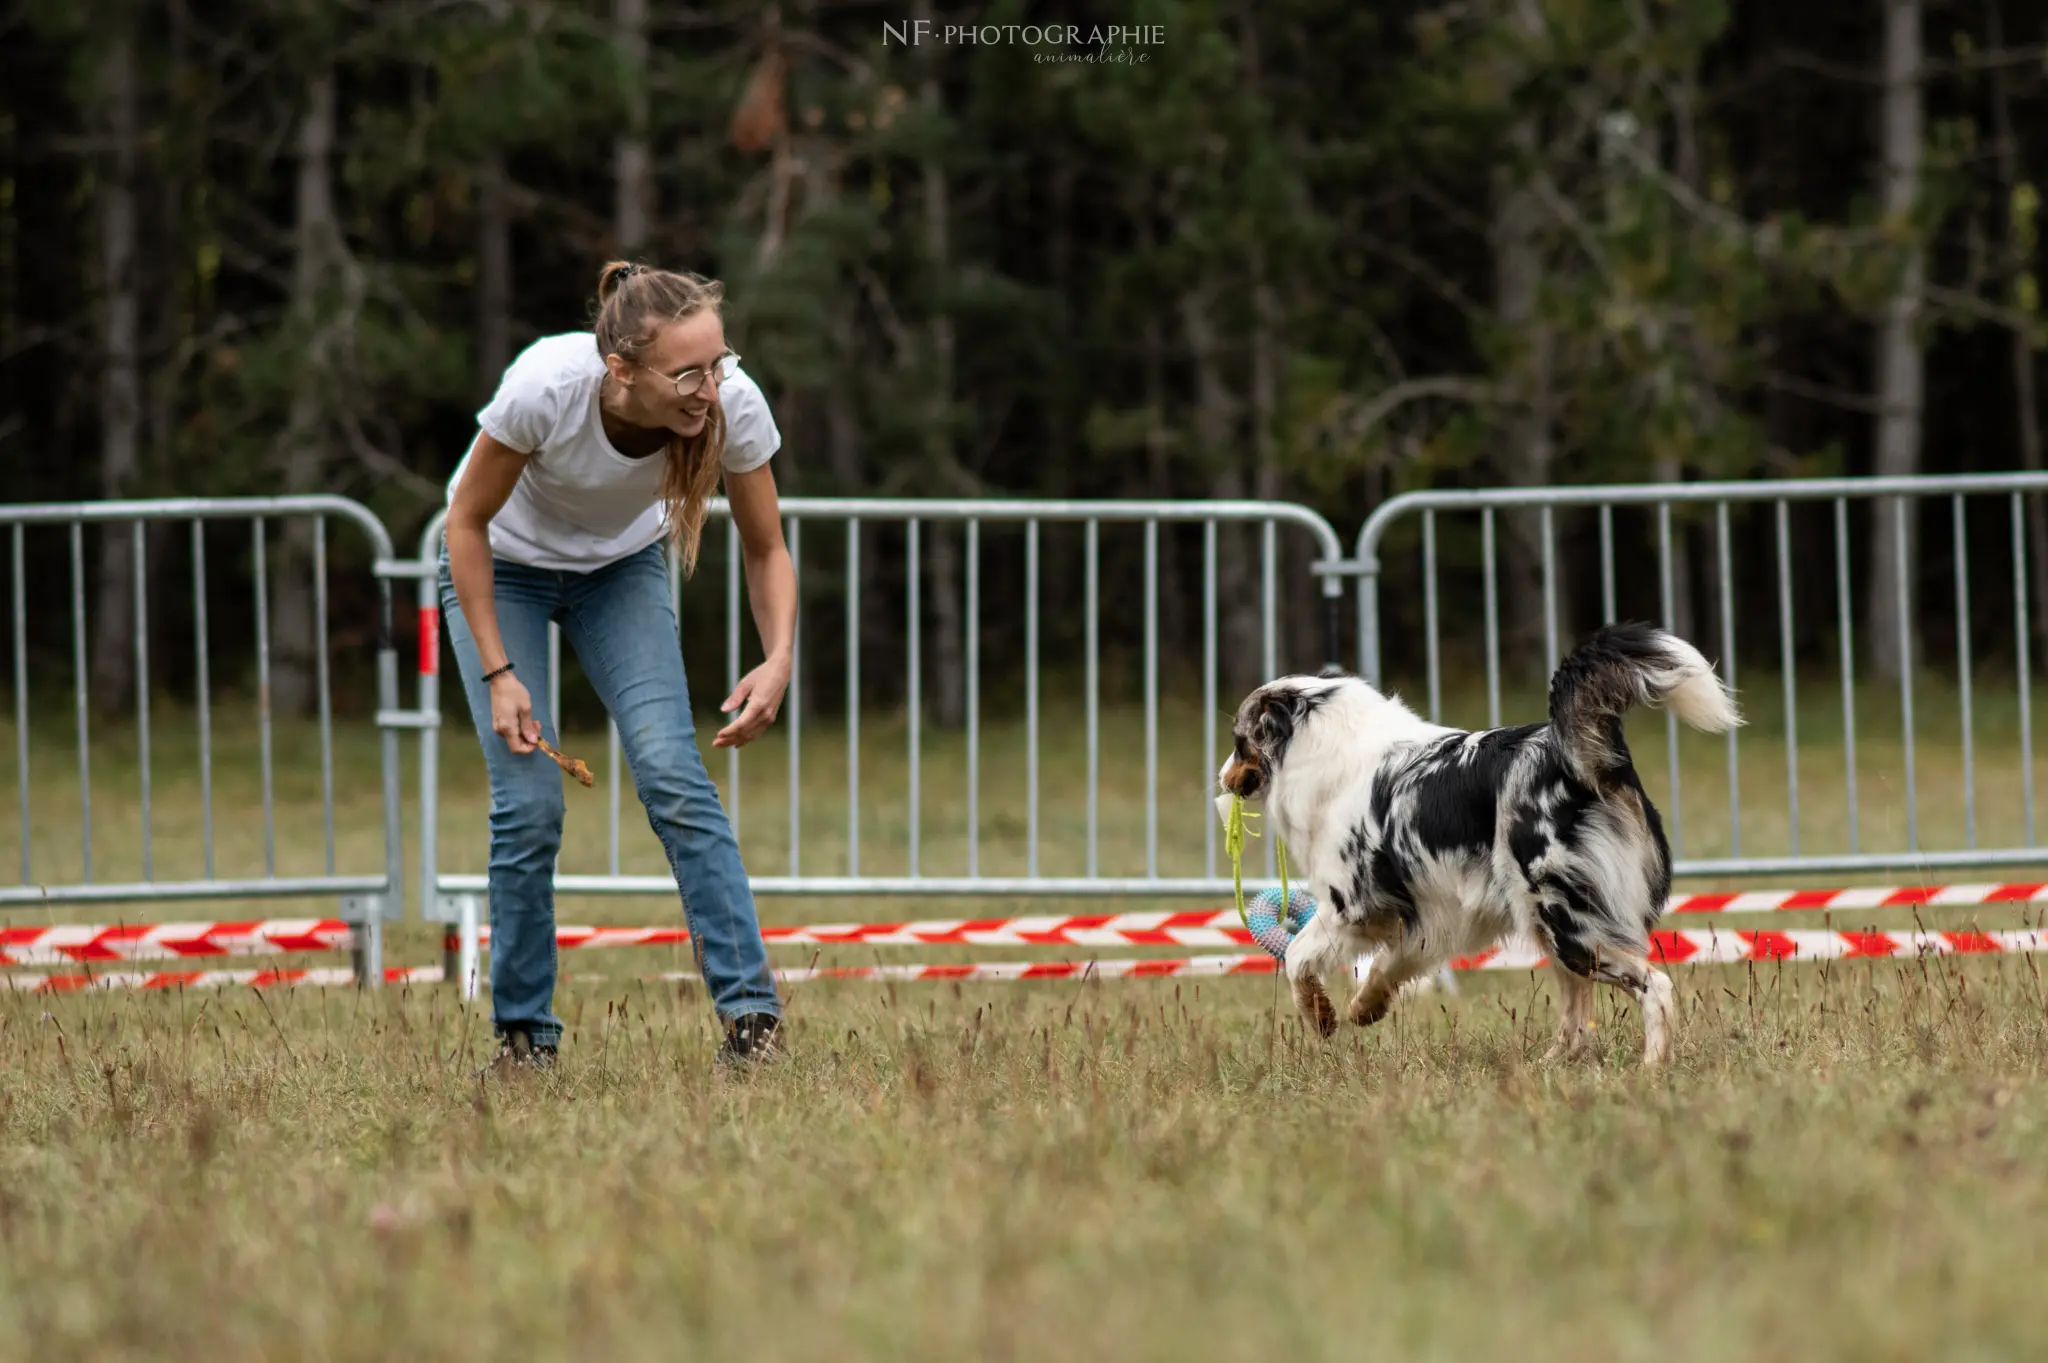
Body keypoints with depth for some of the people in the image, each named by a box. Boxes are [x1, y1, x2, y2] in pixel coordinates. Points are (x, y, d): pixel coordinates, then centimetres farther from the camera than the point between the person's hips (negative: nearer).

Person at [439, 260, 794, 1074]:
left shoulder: (734, 405, -30)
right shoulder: (544, 387, -38)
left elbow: (765, 551, -13)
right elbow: (467, 521, -21)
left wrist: (779, 658, -30)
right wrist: (498, 673, -22)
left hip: (621, 568, 2)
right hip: (503, 564, -2)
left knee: (674, 778, -17)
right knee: (528, 802, -11)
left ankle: (752, 1018, -16)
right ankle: (522, 1036, 4)